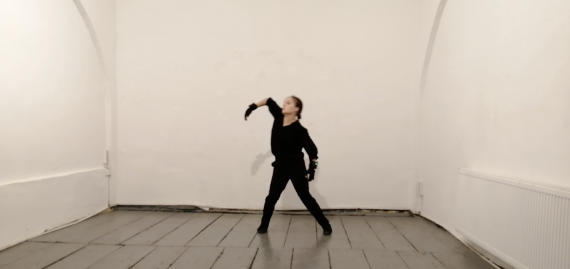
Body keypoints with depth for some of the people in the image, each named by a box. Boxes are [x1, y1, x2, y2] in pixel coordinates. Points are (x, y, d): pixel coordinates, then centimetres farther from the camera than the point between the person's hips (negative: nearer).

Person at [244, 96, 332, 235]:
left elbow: (312, 150, -13)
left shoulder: (299, 130, -18)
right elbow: (269, 101, 11)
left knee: (306, 197, 0)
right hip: (280, 166, 6)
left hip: (296, 167, -5)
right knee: (272, 197, 8)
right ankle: (264, 225, 22)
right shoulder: (279, 116, -4)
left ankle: (325, 225, 12)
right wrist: (253, 106, 3)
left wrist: (313, 166, -20)